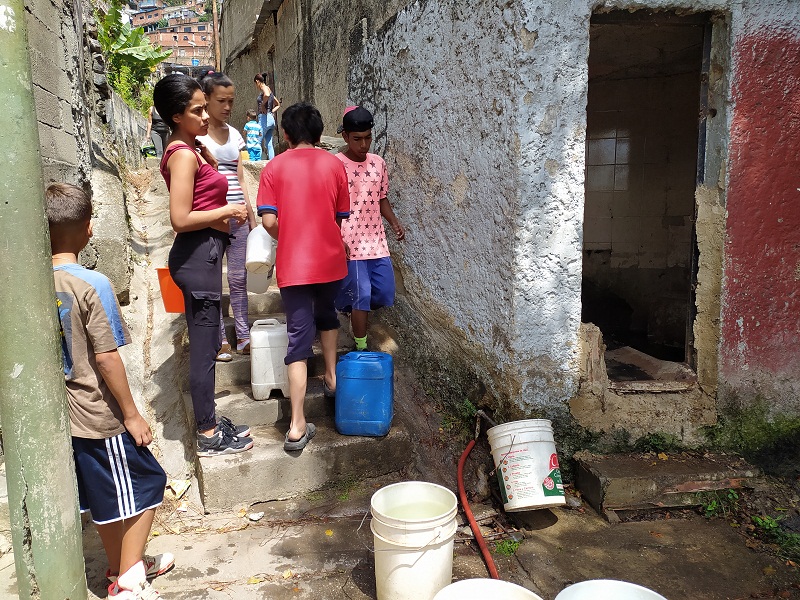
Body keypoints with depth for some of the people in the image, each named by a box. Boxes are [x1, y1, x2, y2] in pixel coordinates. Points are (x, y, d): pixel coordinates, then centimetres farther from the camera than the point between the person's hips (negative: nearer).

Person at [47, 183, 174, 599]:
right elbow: (105, 358, -20)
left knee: (105, 494, 21)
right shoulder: (92, 285, -20)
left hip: (64, 414, 7)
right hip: (98, 416, -7)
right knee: (146, 484, 9)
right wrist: (132, 414, -11)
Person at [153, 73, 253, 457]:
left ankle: (210, 422, 31)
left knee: (207, 345, 17)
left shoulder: (190, 150, 14)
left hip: (203, 254, 10)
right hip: (197, 257, -10)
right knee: (203, 349, 0)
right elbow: (181, 219, -23)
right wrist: (228, 211, -14)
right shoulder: (183, 155, -16)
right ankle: (209, 437, 14)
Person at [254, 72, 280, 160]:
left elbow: (267, 95, -31)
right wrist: (272, 111, 15)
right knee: (269, 144, 7)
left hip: (265, 118, -9)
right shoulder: (268, 90, 20)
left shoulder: (264, 88, -5)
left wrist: (262, 105, -17)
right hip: (271, 119, 9)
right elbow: (278, 105, 29)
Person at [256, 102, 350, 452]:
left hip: (294, 264, -2)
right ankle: (331, 378, 38)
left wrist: (288, 237, 11)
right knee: (326, 312, 31)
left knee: (299, 335, 0)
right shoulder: (334, 165, 3)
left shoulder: (274, 168, -2)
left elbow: (269, 221, -9)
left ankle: (298, 426, -2)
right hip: (331, 259, 2)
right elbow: (341, 217, 8)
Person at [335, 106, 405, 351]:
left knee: (385, 293, 8)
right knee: (362, 296, -5)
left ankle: (351, 308, 38)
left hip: (377, 241, 6)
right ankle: (362, 349, 11)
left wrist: (394, 223, 1)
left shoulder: (378, 163, 7)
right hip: (350, 244, -5)